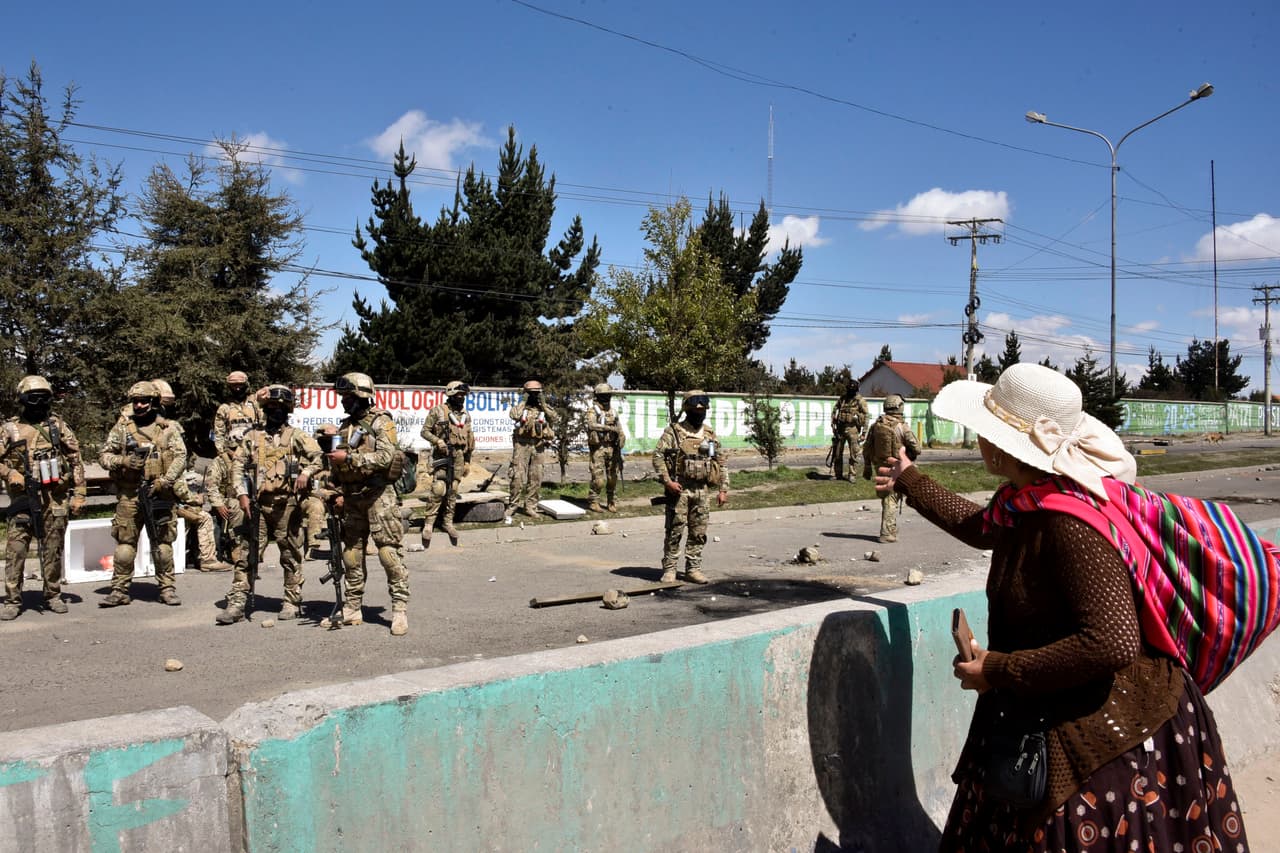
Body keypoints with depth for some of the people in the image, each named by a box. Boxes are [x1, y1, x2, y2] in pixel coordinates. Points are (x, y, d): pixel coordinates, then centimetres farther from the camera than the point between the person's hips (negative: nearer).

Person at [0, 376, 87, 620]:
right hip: (23, 498, -1)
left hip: (56, 498, 1)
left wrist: (79, 493, 2)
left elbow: (76, 460, 7)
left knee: (53, 550, 7)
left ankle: (53, 596, 18)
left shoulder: (58, 425, 7)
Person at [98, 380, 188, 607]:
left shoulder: (168, 428, 4)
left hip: (159, 494, -1)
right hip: (129, 494, 1)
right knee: (125, 543, 3)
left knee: (163, 543, 3)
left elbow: (180, 457, -3)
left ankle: (168, 588, 10)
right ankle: (120, 590, 12)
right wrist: (122, 461, -11)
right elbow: (104, 455, 10)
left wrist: (165, 481, -15)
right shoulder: (122, 428, 9)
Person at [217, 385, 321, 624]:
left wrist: (306, 472, -16)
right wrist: (242, 494, -3)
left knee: (291, 555, 6)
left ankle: (292, 602, 15)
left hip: (287, 504, -1)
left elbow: (318, 456, 2)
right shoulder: (252, 436, 11)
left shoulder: (296, 436, 7)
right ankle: (237, 603, -1)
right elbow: (238, 465, 9)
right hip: (257, 504, 1)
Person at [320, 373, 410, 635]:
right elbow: (336, 466, 19)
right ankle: (352, 609, 19)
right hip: (351, 498, 7)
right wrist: (337, 493, 6)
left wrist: (349, 458, -19)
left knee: (388, 552, -9)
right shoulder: (345, 426, 16)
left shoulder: (380, 422, -5)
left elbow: (386, 456, -19)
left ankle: (400, 609, -4)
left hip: (378, 495, -7)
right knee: (351, 554, 10)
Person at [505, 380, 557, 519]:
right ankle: (512, 505, 3)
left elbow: (554, 418, -7)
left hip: (538, 446, 3)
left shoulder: (544, 408, 10)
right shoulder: (521, 406, 2)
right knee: (518, 477, -6)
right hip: (522, 445, -3)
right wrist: (524, 402, -12)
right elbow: (514, 415, -19)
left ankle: (530, 506, 15)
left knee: (536, 478, 6)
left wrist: (543, 405, -13)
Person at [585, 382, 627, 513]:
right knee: (599, 478, -9)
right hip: (598, 448, -5)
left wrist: (621, 437, -5)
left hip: (612, 448, 5)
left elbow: (620, 429, 14)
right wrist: (609, 428, -29)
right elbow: (592, 425, -22)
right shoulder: (592, 411, -3)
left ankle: (612, 502, 18)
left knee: (613, 477, 7)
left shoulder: (613, 412, 14)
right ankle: (593, 502, 5)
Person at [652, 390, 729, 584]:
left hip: (702, 490, 5)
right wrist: (667, 481, -17)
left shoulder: (710, 433, 10)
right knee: (675, 531, -1)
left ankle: (693, 569, 16)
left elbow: (721, 462, 13)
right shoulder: (674, 431, -4)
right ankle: (669, 569, 7)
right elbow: (658, 456, -8)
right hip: (679, 489, -4)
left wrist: (723, 489, 8)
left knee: (699, 533, 7)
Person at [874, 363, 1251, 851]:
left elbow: (1113, 641, -34)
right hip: (1055, 726, 9)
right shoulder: (1029, 498, -1)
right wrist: (910, 482, 36)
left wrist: (999, 670, -24)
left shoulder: (1069, 521, -29)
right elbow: (979, 528, 22)